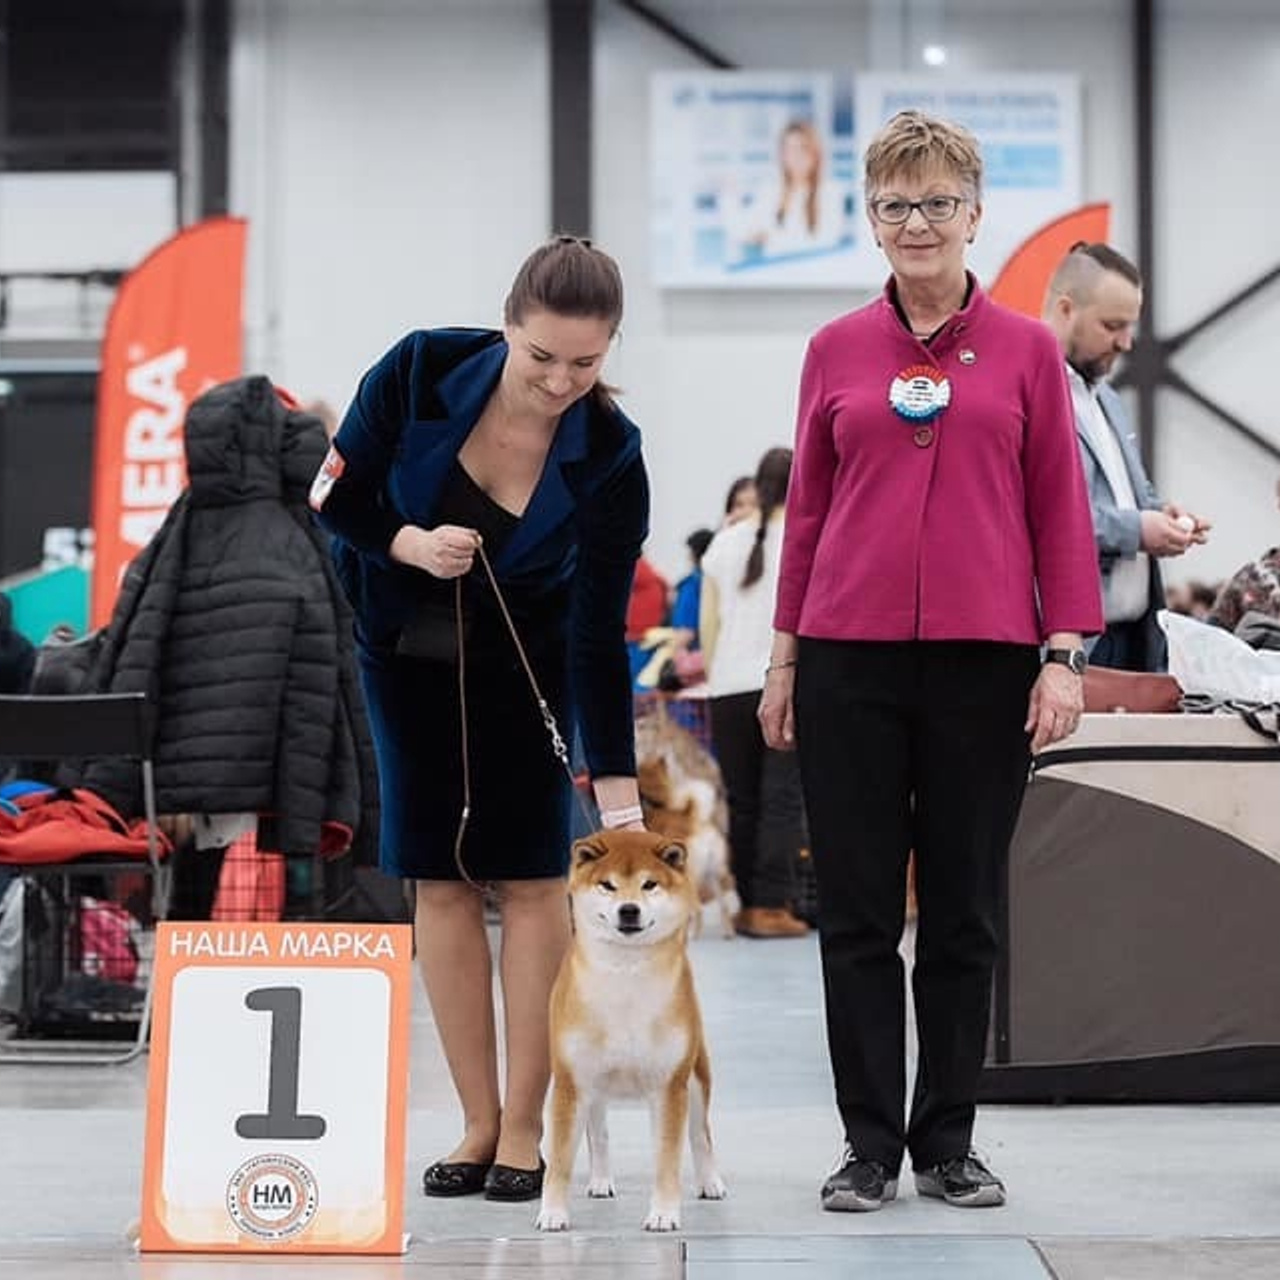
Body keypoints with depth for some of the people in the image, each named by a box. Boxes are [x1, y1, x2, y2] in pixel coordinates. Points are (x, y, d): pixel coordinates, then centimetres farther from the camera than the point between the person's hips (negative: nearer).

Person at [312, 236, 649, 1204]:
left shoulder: (610, 456, -24)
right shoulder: (419, 371, -23)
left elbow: (600, 632, -22)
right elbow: (338, 496, -9)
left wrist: (618, 788, -26)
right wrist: (410, 543, -29)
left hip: (526, 661, -1)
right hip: (405, 648, 1)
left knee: (530, 875, -6)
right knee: (439, 875, 0)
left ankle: (525, 1130, 2)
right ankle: (479, 1123, 5)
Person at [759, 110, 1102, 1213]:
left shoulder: (1027, 351, 3)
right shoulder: (836, 351, 7)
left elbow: (1060, 512, 3)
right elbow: (808, 509, 11)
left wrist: (1066, 655, -5)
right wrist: (784, 653, 8)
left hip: (984, 657, -1)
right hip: (851, 656, 1)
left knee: (965, 911, 7)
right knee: (859, 912, 4)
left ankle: (948, 1142, 18)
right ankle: (870, 1144, 14)